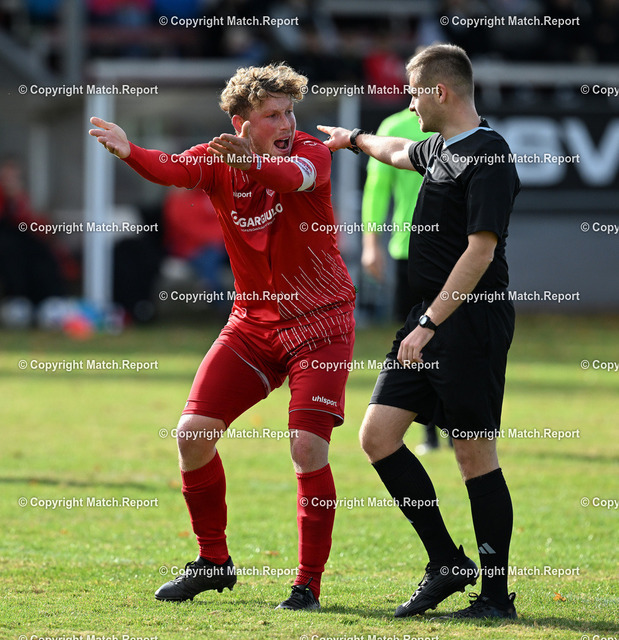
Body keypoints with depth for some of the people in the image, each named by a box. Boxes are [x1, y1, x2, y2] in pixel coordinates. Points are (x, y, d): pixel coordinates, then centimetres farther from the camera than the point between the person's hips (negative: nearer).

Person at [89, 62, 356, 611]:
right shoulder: (219, 161, -5)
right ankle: (213, 562, 17)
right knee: (194, 433, -3)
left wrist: (251, 162, -61)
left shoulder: (312, 154, -13)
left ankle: (309, 584, -3)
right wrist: (129, 152, -50)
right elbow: (173, 169, -26)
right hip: (253, 320, 4)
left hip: (321, 323, -4)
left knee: (308, 447, -16)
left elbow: (296, 175, -38)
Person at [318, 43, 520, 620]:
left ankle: (497, 595, 3)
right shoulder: (439, 149, 14)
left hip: (473, 323, -9)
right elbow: (398, 151, 40)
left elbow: (480, 251, -21)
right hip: (430, 319, 9)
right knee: (378, 435, 3)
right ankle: (448, 565, 11)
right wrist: (354, 139, 55)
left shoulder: (487, 157, -14)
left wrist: (429, 325, -22)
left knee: (475, 453, -5)